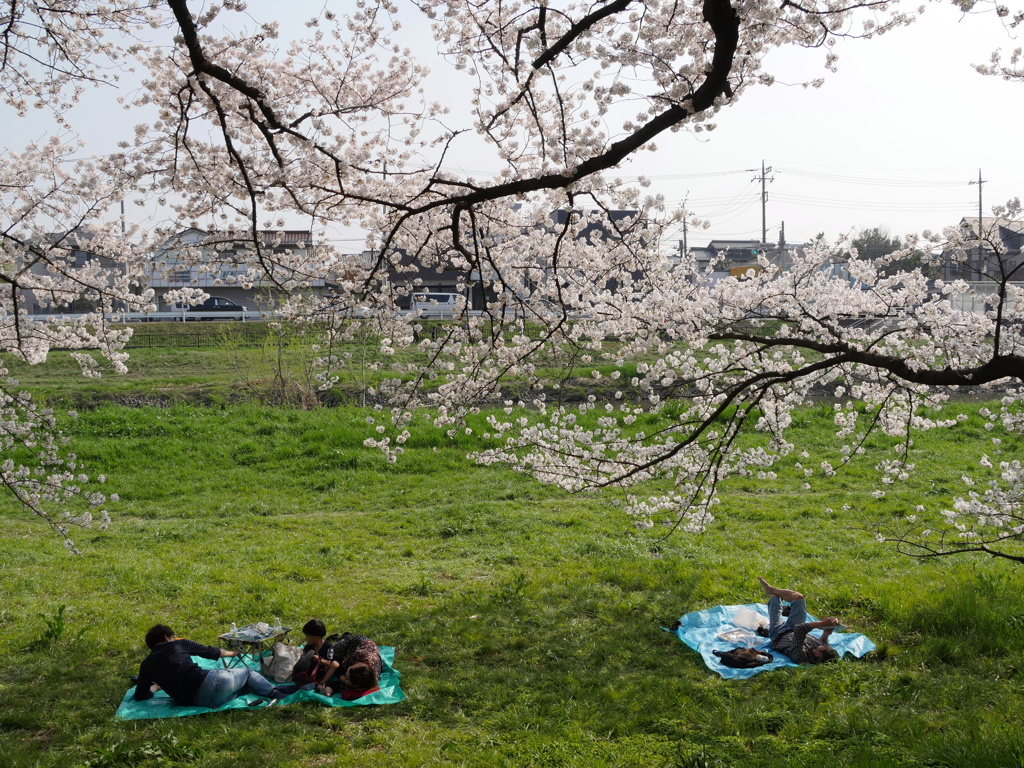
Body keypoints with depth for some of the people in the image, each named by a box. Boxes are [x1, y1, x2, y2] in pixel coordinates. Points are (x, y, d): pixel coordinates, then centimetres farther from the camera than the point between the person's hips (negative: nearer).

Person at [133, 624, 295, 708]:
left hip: (195, 701, 4)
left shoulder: (146, 665, 16)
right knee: (247, 672, 25)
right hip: (208, 682, -3)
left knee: (245, 685, 26)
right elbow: (209, 652, 22)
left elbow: (140, 696, 20)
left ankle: (276, 692, 14)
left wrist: (156, 686, 40)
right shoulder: (178, 644, 10)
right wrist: (231, 653, 40)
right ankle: (275, 692, 16)